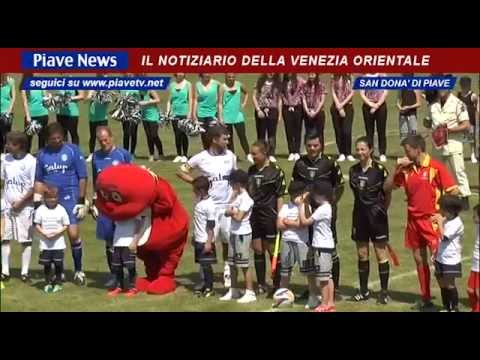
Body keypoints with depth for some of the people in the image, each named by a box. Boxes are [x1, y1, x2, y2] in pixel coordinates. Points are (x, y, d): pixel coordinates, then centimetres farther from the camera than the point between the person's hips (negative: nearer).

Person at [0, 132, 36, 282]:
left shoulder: (31, 162, -12)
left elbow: (34, 187, -10)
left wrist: (21, 202, -11)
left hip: (24, 207, -5)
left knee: (26, 240, 2)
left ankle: (24, 272, 9)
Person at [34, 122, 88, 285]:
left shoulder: (73, 150, -3)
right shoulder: (42, 154, 8)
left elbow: (82, 177, -1)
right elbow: (38, 180, 17)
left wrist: (82, 201, -3)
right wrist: (37, 202, 9)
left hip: (70, 199, -4)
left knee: (73, 234, -10)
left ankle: (78, 270, 6)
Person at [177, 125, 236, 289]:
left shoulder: (230, 156, 2)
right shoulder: (201, 158, -7)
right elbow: (180, 171, 3)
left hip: (228, 205, 3)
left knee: (228, 241, 9)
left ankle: (227, 272, 25)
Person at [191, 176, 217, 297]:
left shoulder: (209, 205, -19)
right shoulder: (199, 202, 8)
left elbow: (211, 226, -19)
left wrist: (209, 242, -19)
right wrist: (194, 236, 24)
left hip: (205, 241, -9)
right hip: (198, 240, 9)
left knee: (206, 264, -1)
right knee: (202, 264, 14)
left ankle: (209, 288, 7)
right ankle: (206, 286, 22)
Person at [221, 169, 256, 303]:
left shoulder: (245, 198, -16)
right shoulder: (237, 197, 12)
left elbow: (238, 217, -20)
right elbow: (227, 212, 10)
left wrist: (231, 212, -5)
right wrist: (231, 211, -9)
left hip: (242, 234, -9)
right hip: (234, 233, 9)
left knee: (244, 264, -5)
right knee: (232, 263, 15)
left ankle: (250, 293, 0)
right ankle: (234, 290, 26)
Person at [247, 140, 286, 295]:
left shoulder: (275, 171, -8)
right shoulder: (251, 170, 10)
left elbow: (280, 195, -8)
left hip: (269, 214, -6)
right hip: (253, 214, 6)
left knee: (272, 250, 1)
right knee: (257, 250, 9)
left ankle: (277, 285, 9)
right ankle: (261, 285, 17)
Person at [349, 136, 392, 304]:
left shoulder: (379, 169, -11)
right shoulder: (353, 170, 5)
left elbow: (388, 194, -4)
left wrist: (382, 210, -4)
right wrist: (361, 208, 7)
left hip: (376, 215, -5)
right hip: (360, 214, 5)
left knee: (381, 254, 2)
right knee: (362, 255, 11)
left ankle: (384, 292, 9)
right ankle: (363, 290, 21)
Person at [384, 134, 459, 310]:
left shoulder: (436, 167, -9)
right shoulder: (406, 169, 6)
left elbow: (454, 192, -9)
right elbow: (387, 188, 9)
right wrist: (396, 168, -3)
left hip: (431, 220, -6)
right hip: (413, 220, 6)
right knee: (419, 259, 10)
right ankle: (426, 299, 19)